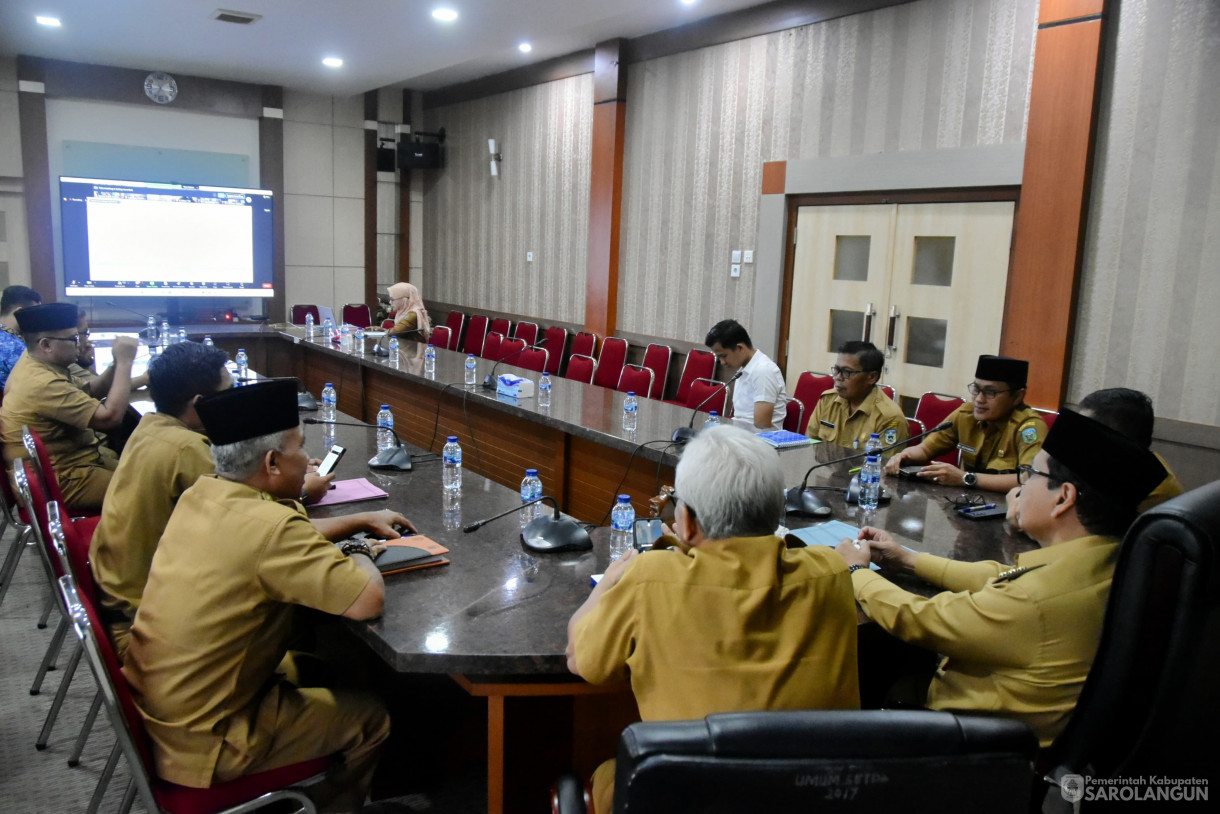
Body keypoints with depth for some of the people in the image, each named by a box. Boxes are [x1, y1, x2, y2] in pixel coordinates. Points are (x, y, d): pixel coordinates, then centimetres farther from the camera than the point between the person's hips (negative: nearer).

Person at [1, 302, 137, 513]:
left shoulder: (33, 362, 3)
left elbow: (88, 392, 16)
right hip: (60, 481, -10)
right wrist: (124, 362, -22)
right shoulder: (43, 384, -27)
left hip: (69, 459, 10)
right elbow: (110, 416, -28)